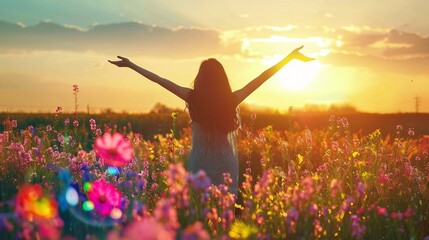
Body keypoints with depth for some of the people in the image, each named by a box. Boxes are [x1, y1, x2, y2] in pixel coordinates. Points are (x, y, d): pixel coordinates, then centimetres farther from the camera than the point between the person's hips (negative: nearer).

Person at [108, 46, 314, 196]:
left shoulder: (193, 99, -8)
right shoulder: (232, 100, -9)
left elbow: (161, 81, -1)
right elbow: (262, 77, -4)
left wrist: (131, 65, 8)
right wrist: (290, 57, 2)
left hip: (200, 163, 0)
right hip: (225, 163, 0)